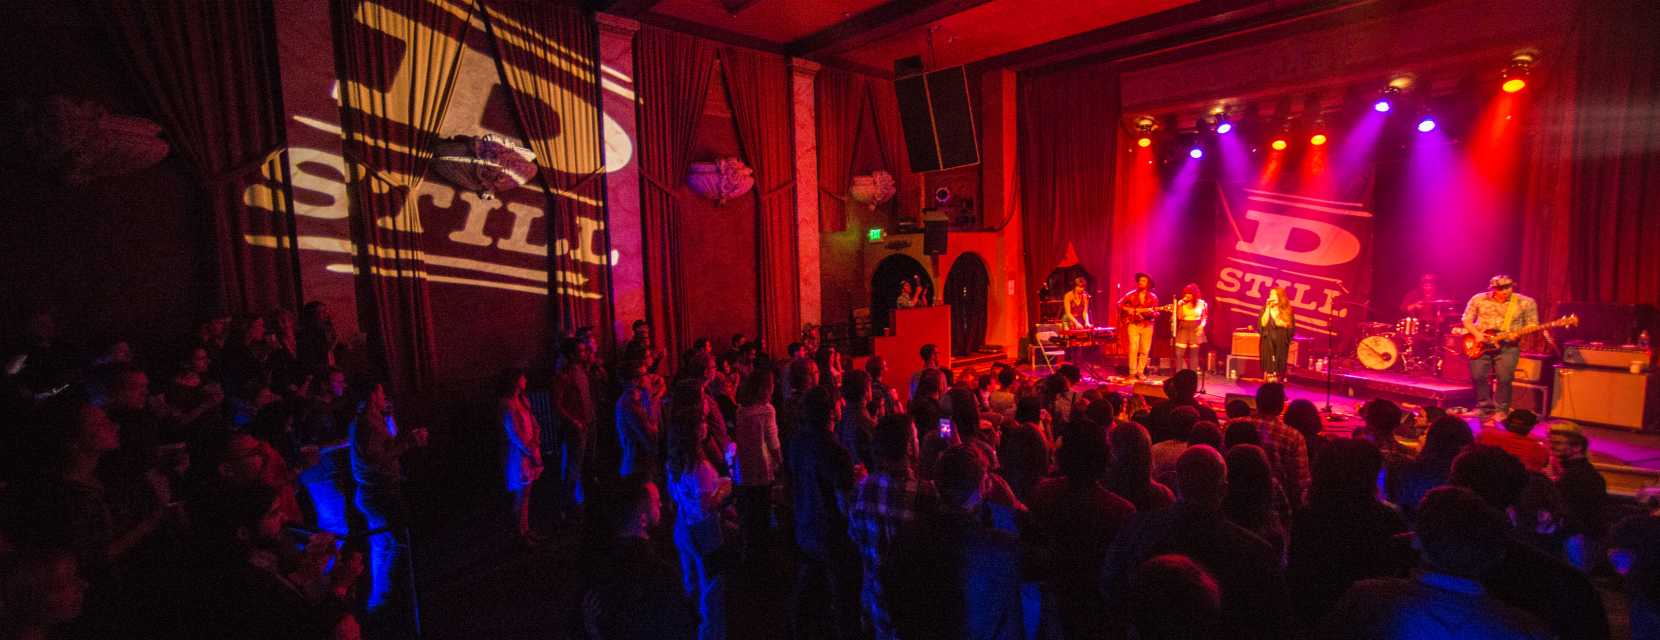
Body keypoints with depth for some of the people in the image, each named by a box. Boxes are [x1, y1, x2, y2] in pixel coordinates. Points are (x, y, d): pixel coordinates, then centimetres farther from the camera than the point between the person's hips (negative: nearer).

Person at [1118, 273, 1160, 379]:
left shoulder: (1153, 297, 4)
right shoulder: (1131, 295, 3)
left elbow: (1156, 313, 3)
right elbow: (1119, 304, 7)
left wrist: (1151, 313, -19)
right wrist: (1128, 310, -9)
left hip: (1147, 325, 2)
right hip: (1133, 324, -1)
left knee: (1145, 350, 2)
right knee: (1133, 349, -10)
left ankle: (1140, 372, 13)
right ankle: (1132, 372, -4)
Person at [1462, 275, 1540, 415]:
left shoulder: (1525, 303, 1)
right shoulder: (1478, 299, 4)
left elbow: (1532, 324, 4)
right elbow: (1467, 319, 8)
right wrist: (1476, 334, -8)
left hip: (1508, 345, -1)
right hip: (1481, 344, 1)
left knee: (1504, 377, -11)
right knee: (1477, 375, -6)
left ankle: (1501, 409, 7)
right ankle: (1485, 406, 14)